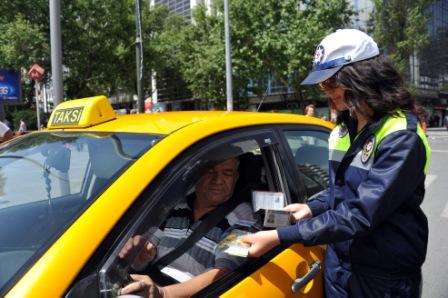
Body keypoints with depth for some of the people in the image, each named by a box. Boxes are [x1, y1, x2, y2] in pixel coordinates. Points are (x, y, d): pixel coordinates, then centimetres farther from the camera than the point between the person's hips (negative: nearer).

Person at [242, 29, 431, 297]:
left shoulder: (402, 136, -21)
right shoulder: (344, 130, 3)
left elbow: (360, 214, -29)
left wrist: (280, 237, -30)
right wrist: (312, 208, -4)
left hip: (386, 276, -6)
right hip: (337, 264, 6)